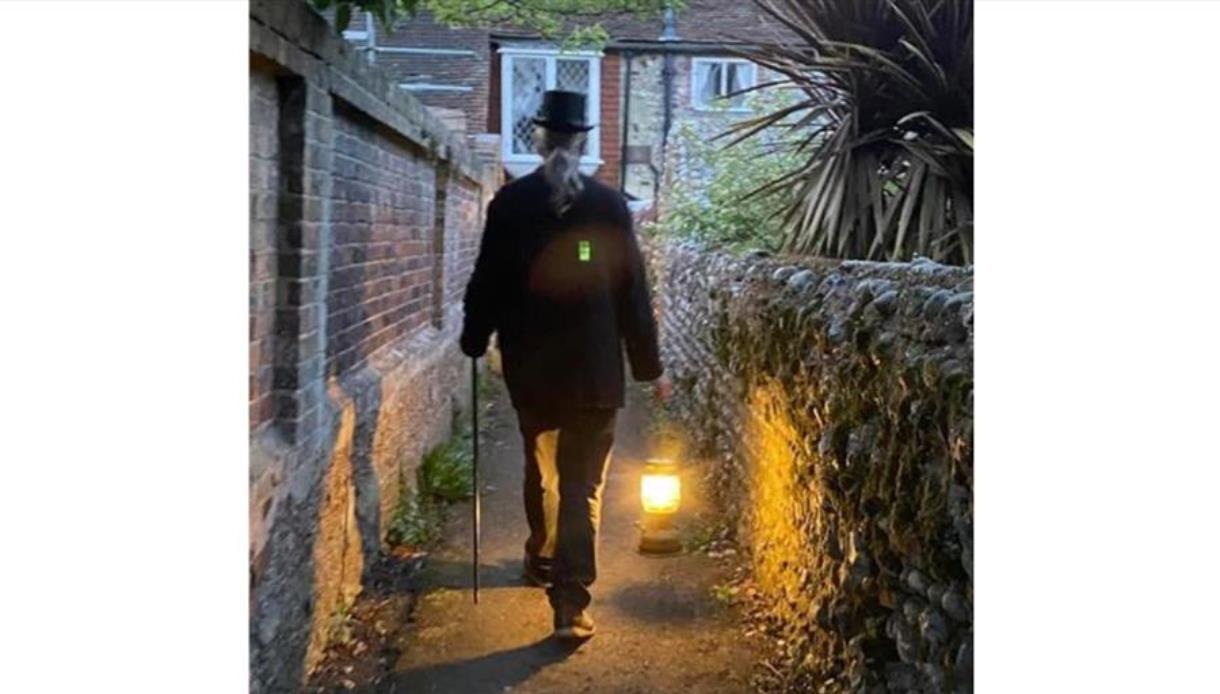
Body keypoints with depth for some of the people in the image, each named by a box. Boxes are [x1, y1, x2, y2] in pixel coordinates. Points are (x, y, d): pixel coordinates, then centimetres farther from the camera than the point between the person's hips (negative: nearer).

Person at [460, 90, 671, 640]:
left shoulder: (510, 202, -4)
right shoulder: (609, 204, -4)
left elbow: (487, 281, 1)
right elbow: (633, 291, -2)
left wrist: (475, 341, 17)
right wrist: (649, 365, 5)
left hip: (530, 366, 2)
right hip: (595, 367, -1)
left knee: (540, 467, 22)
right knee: (583, 485, 2)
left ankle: (543, 559, 40)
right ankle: (571, 604, -2)